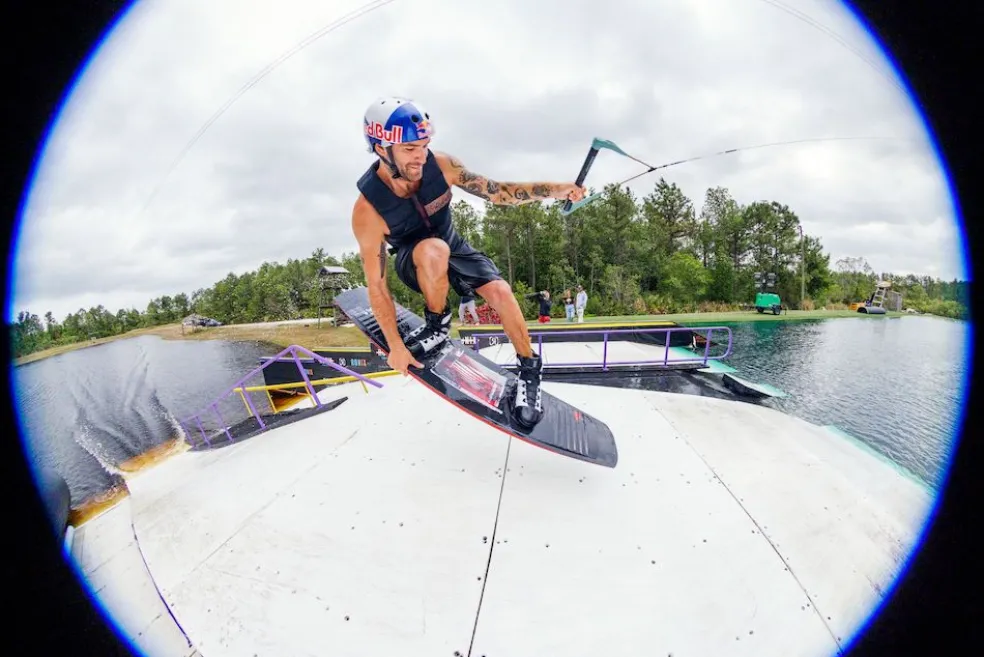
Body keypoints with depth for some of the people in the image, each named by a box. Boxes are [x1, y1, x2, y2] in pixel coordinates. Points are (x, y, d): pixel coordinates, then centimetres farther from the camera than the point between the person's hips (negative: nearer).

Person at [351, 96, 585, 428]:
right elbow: (376, 285, -26)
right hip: (414, 262, -3)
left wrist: (553, 189, -28)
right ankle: (437, 325, -13)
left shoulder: (440, 165, -24)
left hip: (454, 249, 3)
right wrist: (396, 347, -22)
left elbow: (495, 190, -15)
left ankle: (529, 369, 1)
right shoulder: (367, 211, -31)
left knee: (501, 291, -20)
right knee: (433, 249, -38)